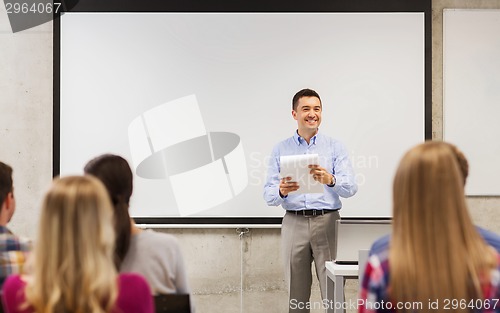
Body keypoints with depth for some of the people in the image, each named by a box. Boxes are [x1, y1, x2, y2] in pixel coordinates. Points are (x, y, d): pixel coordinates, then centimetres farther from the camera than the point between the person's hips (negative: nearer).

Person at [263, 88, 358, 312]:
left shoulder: (335, 147, 6)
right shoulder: (281, 150, 8)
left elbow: (350, 188, -5)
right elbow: (269, 195, 2)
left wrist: (330, 180, -27)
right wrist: (281, 191, -22)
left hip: (327, 222, -1)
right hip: (294, 224, 1)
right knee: (296, 294, 6)